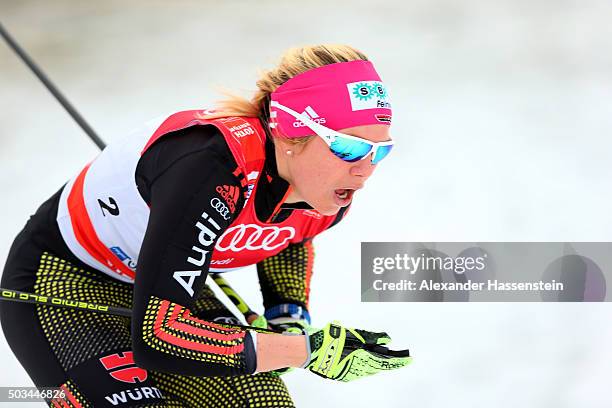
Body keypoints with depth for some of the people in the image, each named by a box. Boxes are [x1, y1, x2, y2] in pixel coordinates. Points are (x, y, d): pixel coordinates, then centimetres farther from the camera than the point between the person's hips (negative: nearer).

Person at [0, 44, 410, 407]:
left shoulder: (330, 201, -13)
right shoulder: (213, 167, -37)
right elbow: (156, 338, -37)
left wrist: (289, 313, -4)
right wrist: (309, 350, -33)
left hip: (159, 285, 7)